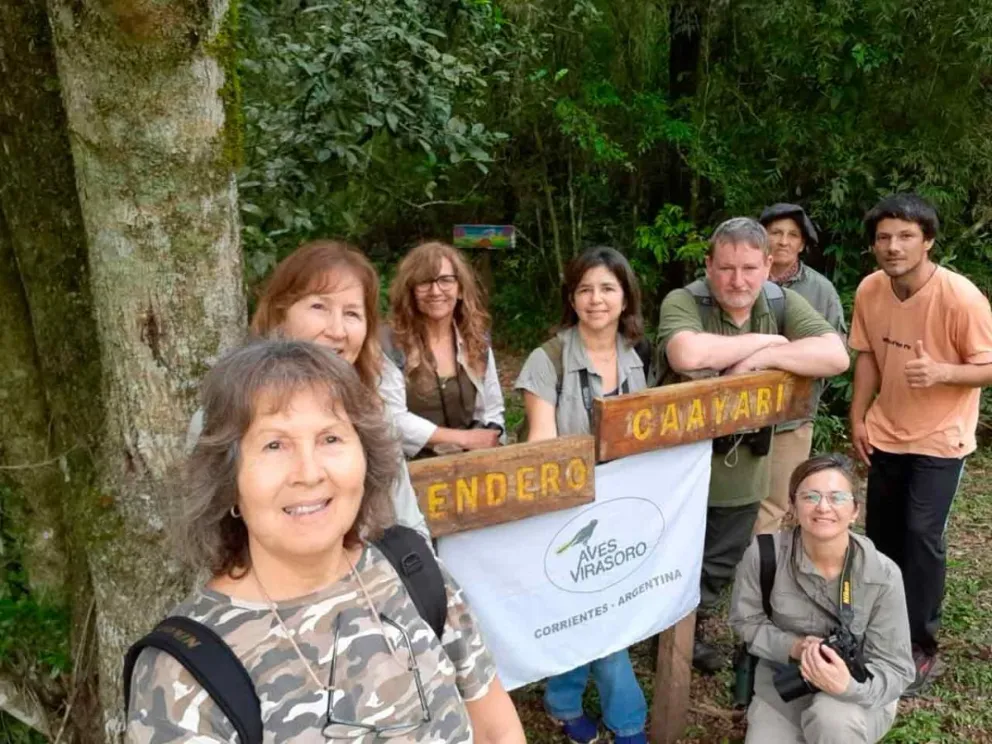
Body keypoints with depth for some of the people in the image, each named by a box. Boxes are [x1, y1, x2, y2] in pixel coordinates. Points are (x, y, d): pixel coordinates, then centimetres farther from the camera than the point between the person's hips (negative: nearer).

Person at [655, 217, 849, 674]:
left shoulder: (785, 304, -4)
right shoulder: (683, 302, -17)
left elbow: (836, 357, -16)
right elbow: (687, 355, -38)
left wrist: (761, 358, -26)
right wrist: (765, 340, -24)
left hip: (743, 469, 4)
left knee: (721, 565, 22)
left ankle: (694, 629, 47)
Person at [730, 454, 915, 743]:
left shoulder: (882, 575, -21)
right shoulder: (764, 554, -20)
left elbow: (896, 668, -17)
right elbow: (746, 621, -4)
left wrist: (850, 686, -38)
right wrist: (793, 646, -23)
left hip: (859, 695, -2)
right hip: (782, 684, 3)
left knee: (831, 718, -34)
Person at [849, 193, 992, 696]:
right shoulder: (869, 290, -9)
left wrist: (941, 372, -35)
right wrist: (858, 418, 1)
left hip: (939, 438, -5)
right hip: (885, 432, 5)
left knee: (921, 536, -8)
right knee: (880, 533, 14)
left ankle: (920, 647, 10)